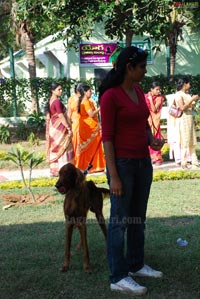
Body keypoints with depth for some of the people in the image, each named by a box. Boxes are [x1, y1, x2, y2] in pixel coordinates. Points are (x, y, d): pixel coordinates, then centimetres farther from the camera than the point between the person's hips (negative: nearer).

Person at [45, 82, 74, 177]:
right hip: (59, 126, -9)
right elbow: (61, 116, -21)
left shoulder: (50, 101, 9)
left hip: (53, 126, 9)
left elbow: (48, 116, 14)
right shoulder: (57, 101, -17)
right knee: (63, 148, -5)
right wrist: (69, 128, -18)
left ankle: (54, 169, 15)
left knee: (55, 148, 12)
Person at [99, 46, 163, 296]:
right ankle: (118, 277, 9)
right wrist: (113, 176, -18)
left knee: (138, 217, 16)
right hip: (122, 163, -8)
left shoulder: (138, 92, 10)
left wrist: (152, 140, -3)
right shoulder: (110, 96, -15)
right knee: (120, 221, -1)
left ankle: (135, 265, 30)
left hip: (143, 162, 8)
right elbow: (107, 137, -16)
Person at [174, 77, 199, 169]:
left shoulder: (187, 94, 14)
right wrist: (192, 99, -15)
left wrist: (194, 100, 11)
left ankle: (194, 162, 11)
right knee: (185, 142, -7)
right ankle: (183, 164, -2)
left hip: (190, 118, 8)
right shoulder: (178, 94, -8)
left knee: (192, 142, 7)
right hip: (183, 119, -8)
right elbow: (182, 108, -18)